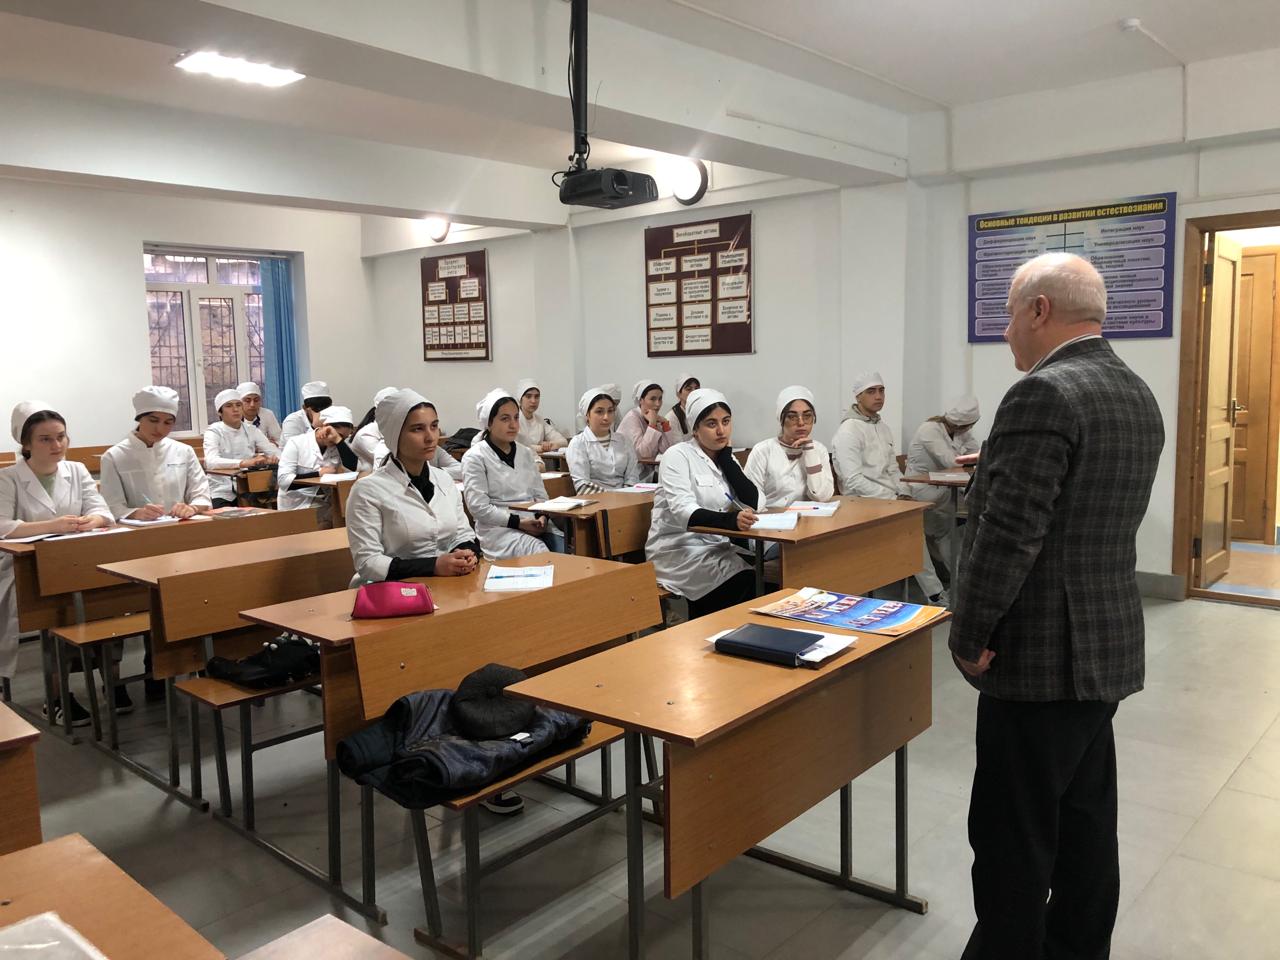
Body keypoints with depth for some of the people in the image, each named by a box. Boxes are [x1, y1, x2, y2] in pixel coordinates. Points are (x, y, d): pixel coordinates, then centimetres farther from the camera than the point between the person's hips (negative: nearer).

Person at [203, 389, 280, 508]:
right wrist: (245, 462, -38)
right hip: (221, 495, -3)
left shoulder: (251, 430, 8)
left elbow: (276, 452, 0)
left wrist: (275, 458, -25)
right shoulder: (213, 432, -5)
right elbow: (211, 462, -23)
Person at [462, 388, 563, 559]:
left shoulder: (525, 453, 17)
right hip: (499, 528, -5)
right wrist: (518, 522, -16)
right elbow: (478, 506, -9)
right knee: (542, 555, -31)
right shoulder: (474, 457, -2)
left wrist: (542, 517, -5)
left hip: (535, 524, 6)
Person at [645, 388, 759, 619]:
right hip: (677, 551, -6)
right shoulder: (678, 456, -9)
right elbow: (684, 512, -24)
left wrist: (726, 457, -5)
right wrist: (731, 520, -41)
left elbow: (753, 503, -4)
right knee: (750, 583, -25)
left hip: (715, 548, 7)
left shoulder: (728, 459, 11)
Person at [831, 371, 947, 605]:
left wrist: (904, 494, 1)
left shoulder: (883, 428, 16)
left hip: (888, 501, 8)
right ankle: (936, 594, -12)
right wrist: (894, 499, -19)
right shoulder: (848, 431, -11)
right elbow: (854, 481, -19)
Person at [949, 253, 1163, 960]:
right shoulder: (1137, 395, 11)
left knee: (1014, 840, 2)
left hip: (1042, 657, -10)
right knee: (1086, 822, 19)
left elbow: (1009, 533, -23)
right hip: (1108, 647, 10)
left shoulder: (1043, 395, -19)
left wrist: (969, 638, -13)